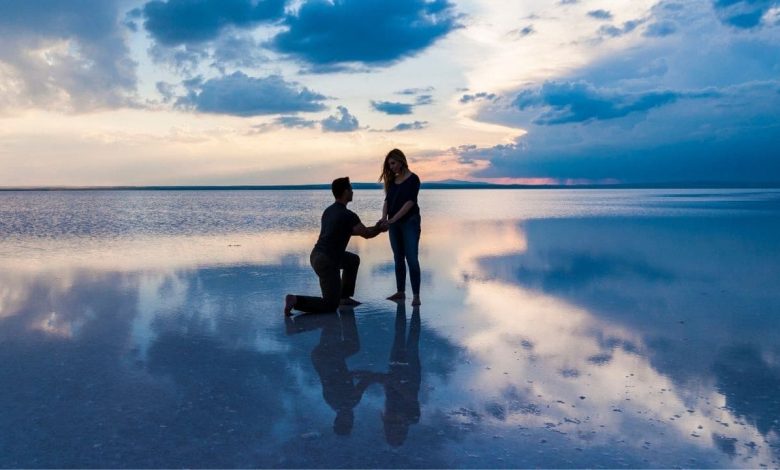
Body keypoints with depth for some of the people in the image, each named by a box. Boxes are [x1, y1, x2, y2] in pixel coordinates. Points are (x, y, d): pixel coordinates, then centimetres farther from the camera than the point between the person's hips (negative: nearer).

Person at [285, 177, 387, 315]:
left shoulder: (329, 210, 13)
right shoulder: (348, 215, -15)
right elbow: (366, 234, -1)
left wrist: (374, 227, 28)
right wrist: (380, 229, 20)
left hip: (317, 255, 9)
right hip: (326, 262, -9)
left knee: (354, 260, 28)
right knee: (331, 305, -1)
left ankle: (345, 297, 30)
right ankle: (296, 300, -16)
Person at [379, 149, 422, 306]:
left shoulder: (413, 179, -8)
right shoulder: (392, 180, 10)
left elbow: (410, 202, -17)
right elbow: (387, 200, 4)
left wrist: (393, 219, -25)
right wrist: (384, 217, -14)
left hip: (410, 222, -6)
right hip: (394, 224, 6)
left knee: (411, 258, -9)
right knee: (398, 258, 10)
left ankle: (416, 295, -8)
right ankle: (400, 292, 17)